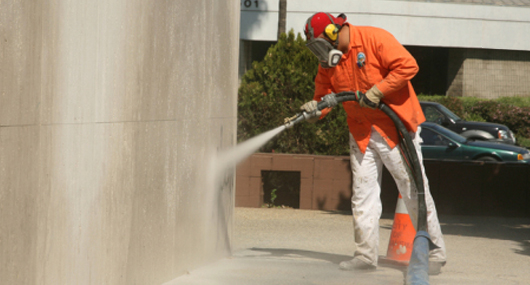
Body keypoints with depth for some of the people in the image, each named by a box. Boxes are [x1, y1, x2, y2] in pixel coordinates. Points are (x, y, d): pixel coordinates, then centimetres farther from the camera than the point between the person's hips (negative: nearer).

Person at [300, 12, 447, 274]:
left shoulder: (375, 39, -14)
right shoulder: (328, 61, 8)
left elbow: (408, 66, -19)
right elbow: (324, 94, 10)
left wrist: (377, 91, -21)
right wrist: (315, 110, -13)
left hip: (396, 126, -7)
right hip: (361, 134, 7)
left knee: (414, 191, -3)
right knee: (363, 193, 4)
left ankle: (434, 255, 3)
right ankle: (365, 255, 8)